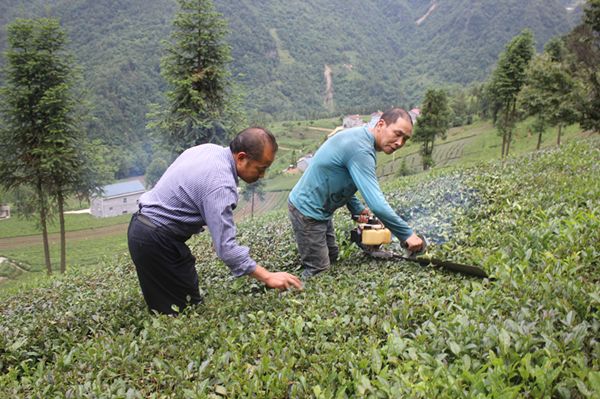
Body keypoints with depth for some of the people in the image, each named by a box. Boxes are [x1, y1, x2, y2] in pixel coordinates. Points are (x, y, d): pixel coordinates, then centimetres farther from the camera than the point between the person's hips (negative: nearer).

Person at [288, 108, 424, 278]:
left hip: (318, 208, 11)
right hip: (307, 211, -11)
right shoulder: (361, 150, -28)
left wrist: (357, 208, 4)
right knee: (318, 271, -4)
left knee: (332, 257, 20)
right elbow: (376, 204, -34)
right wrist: (407, 234, -24)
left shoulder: (358, 136, 3)